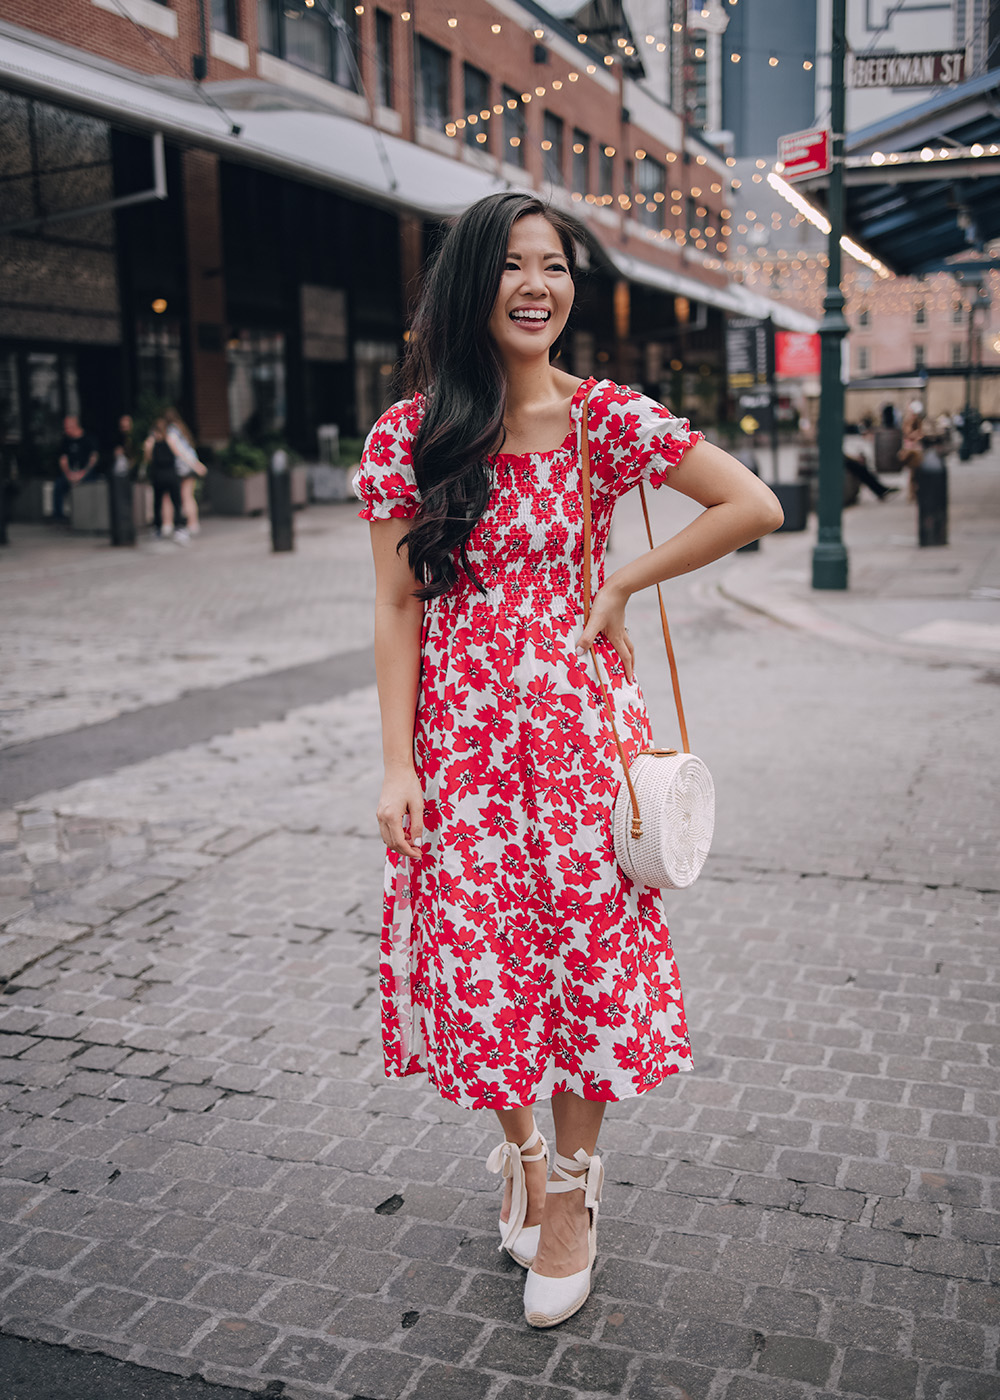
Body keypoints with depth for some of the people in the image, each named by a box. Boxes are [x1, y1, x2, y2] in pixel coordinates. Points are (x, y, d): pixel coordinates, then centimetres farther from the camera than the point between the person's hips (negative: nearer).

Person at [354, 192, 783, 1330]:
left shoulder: (605, 418, -2)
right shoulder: (409, 435, -1)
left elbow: (755, 507, 0)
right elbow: (398, 608, -1)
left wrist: (622, 586, -4)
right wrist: (396, 765, -6)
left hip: (578, 724, 0)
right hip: (459, 734, 1)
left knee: (587, 949, 5)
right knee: (483, 956, 8)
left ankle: (571, 1185, 26)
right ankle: (518, 1148, 34)